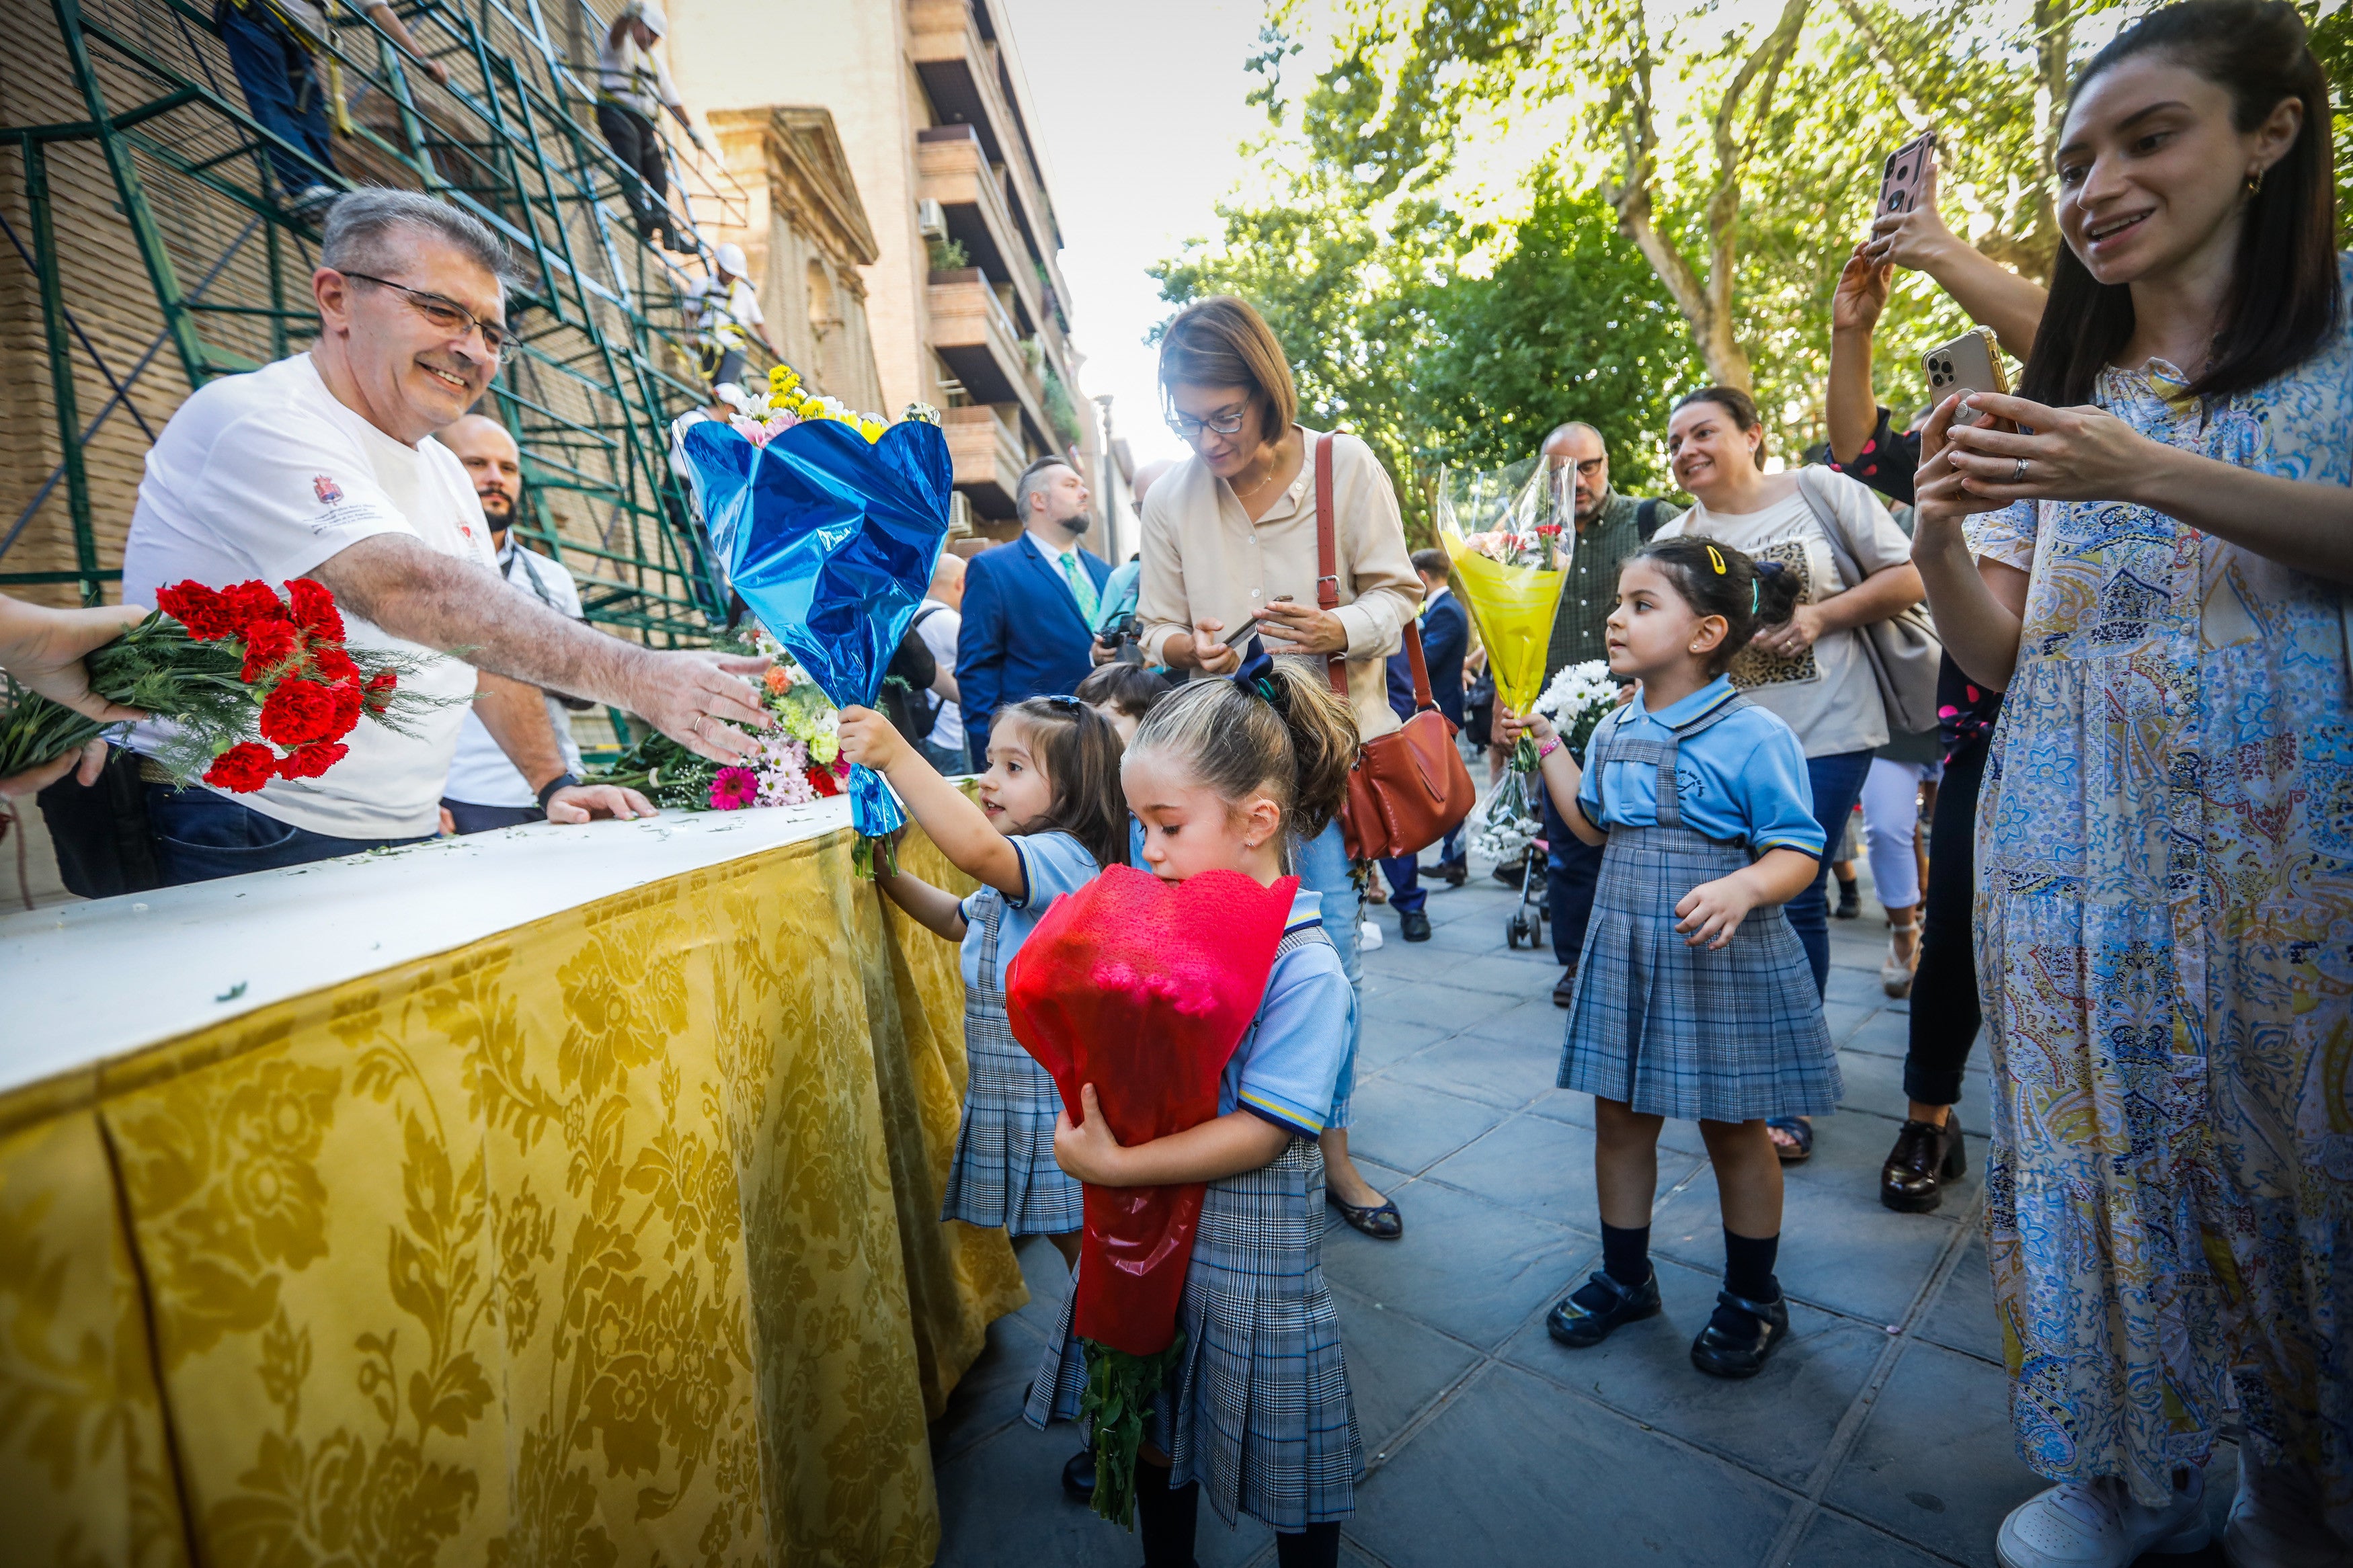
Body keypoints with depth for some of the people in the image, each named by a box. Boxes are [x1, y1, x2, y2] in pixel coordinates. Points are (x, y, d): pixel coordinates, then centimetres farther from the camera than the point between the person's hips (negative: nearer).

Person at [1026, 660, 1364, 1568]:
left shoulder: (1304, 967, -23)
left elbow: (1260, 1132, -25)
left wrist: (1112, 1165, -25)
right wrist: (1084, 1117, -13)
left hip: (1248, 1248, -6)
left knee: (1284, 1460, 17)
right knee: (1154, 1428, 26)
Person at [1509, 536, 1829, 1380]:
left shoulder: (1754, 735, -14)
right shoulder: (1615, 730, 6)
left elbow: (1798, 853, -13)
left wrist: (1744, 887, -33)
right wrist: (1547, 743, 13)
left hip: (1723, 962, -5)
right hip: (1625, 953, 6)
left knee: (1733, 1128, 12)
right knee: (1619, 1116, 14)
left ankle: (1752, 1298, 35)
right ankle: (1624, 1277, 35)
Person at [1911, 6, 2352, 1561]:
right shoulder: (2056, 397, 14)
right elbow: (1997, 652, 8)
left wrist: (2155, 477, -19)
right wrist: (1939, 530, -10)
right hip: (2077, 838, 3)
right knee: (2108, 1141, 6)